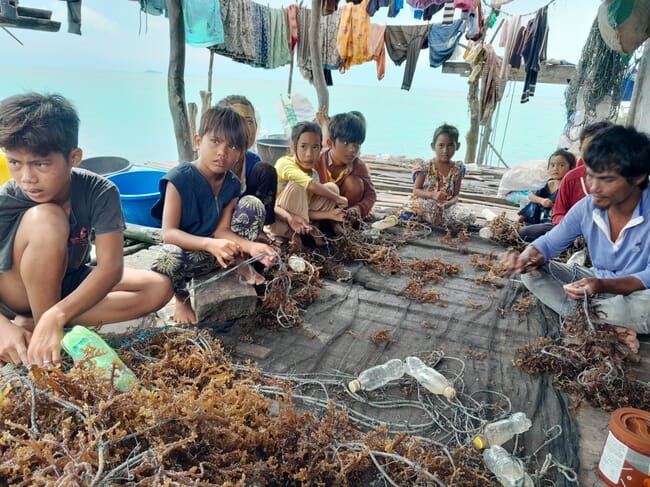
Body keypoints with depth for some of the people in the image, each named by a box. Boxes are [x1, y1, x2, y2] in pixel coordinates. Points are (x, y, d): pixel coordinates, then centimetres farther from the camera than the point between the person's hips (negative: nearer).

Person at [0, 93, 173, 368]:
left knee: (158, 289, -18)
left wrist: (56, 317, -44)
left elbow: (111, 266, -31)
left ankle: (29, 323, -16)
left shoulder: (99, 192, -23)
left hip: (72, 284, 4)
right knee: (45, 218, -32)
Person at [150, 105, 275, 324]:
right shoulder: (180, 178, -23)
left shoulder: (232, 183, -8)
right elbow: (169, 233, -29)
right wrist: (211, 244, -46)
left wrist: (251, 246, -32)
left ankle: (239, 265, 4)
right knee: (166, 263, -40)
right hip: (188, 250, -3)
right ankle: (182, 297, -2)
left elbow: (221, 230, -11)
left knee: (252, 204, -15)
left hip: (222, 249, 4)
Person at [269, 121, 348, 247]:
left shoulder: (314, 174, 0)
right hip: (275, 221, -6)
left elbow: (306, 211, -5)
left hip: (298, 221, 6)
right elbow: (312, 186, -33)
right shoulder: (285, 163, -21)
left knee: (332, 187, -4)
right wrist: (337, 198, -22)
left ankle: (307, 230, -10)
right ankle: (301, 232, -19)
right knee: (296, 185, -31)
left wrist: (329, 214, -20)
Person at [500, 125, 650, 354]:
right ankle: (606, 327, -20)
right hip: (597, 282, 5)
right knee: (531, 273, -13)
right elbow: (548, 243, -6)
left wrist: (603, 286, -43)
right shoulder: (586, 207, -11)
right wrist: (526, 258, -30)